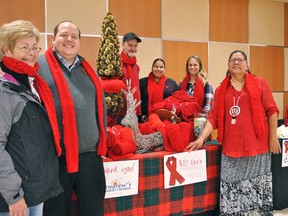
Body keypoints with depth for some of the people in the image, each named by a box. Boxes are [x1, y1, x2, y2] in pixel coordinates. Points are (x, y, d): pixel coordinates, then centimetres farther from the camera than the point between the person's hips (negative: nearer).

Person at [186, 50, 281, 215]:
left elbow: (271, 110, 3)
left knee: (257, 187, 5)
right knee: (232, 188, 3)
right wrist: (202, 138, -5)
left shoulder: (259, 83, 4)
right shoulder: (221, 90, 9)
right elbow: (214, 116, 5)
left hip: (256, 145, -1)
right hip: (231, 146, 2)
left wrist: (273, 137, -1)